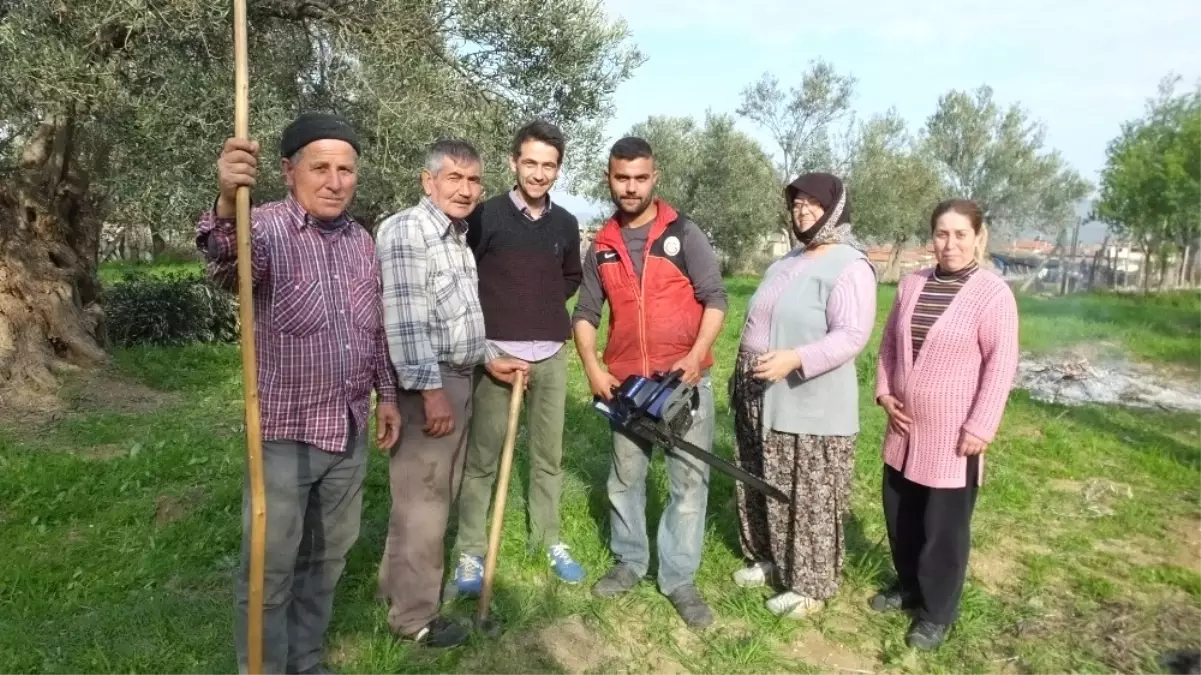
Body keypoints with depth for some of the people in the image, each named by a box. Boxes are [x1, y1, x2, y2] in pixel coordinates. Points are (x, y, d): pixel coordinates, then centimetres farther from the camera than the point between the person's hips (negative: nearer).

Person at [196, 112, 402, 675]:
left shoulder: (362, 240, 7)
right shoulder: (267, 227, -12)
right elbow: (226, 266, -37)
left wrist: (386, 395, 14)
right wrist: (227, 204, -56)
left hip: (351, 430, 6)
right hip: (285, 433, -6)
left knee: (326, 557, 19)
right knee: (270, 569, 6)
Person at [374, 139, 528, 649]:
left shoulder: (459, 237, 17)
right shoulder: (405, 231, -14)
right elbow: (405, 320, -22)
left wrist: (489, 359, 18)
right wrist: (431, 389, -25)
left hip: (459, 378, 10)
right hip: (427, 384, -10)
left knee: (440, 495, 18)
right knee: (421, 501, -1)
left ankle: (399, 584, 35)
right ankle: (414, 616, 13)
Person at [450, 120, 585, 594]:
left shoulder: (566, 224, 8)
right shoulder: (486, 216, -4)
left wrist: (544, 304, 8)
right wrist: (498, 311, -2)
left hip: (551, 355, 4)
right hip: (496, 352, -4)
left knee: (548, 454, 11)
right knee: (482, 456, 1)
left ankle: (549, 541, 25)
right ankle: (470, 551, 12)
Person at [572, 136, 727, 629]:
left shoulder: (684, 234, -4)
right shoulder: (602, 248, 7)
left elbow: (715, 298, -6)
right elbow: (585, 313, 10)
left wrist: (696, 356, -18)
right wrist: (593, 369, -3)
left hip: (685, 380, -3)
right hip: (626, 383, 3)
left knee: (690, 481, 2)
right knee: (625, 476, 14)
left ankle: (679, 579, 15)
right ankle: (630, 562, 32)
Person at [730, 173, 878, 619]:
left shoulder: (850, 267, -13)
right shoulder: (787, 263, 15)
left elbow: (852, 336, -23)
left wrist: (795, 359, -34)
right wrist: (742, 379, 21)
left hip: (812, 408, -9)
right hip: (762, 402, 9)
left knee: (810, 500, 2)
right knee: (762, 489, 19)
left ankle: (811, 585, 17)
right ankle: (769, 559, 37)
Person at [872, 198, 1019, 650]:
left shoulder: (993, 294, -12)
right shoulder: (912, 285, 6)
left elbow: (1001, 364, -14)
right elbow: (889, 342, 13)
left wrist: (980, 427, -16)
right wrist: (884, 392, 2)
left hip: (953, 434, -6)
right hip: (905, 428, 6)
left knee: (944, 525, 5)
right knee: (900, 513, 17)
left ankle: (937, 611, 22)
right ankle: (909, 584, 38)